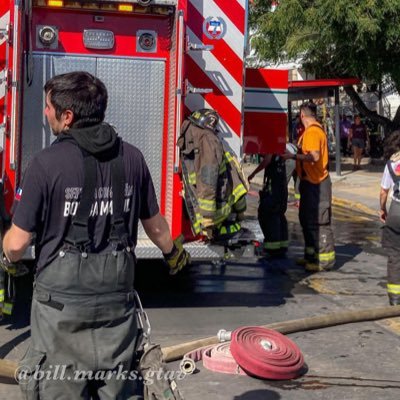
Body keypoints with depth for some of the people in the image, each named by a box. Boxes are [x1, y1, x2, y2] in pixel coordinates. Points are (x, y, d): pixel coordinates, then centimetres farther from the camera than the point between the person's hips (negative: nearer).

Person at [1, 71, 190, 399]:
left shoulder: (47, 163, -14)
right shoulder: (132, 158, -1)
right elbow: (155, 225, 10)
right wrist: (174, 252, 31)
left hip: (61, 302, -3)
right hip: (117, 300, 4)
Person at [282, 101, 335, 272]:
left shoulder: (312, 132, -18)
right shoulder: (315, 130, 14)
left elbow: (314, 156, -27)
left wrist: (293, 156, -22)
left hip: (316, 183, -11)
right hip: (310, 181, 11)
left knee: (319, 221, -6)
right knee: (306, 219, 18)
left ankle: (324, 260, 0)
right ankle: (311, 256, 27)